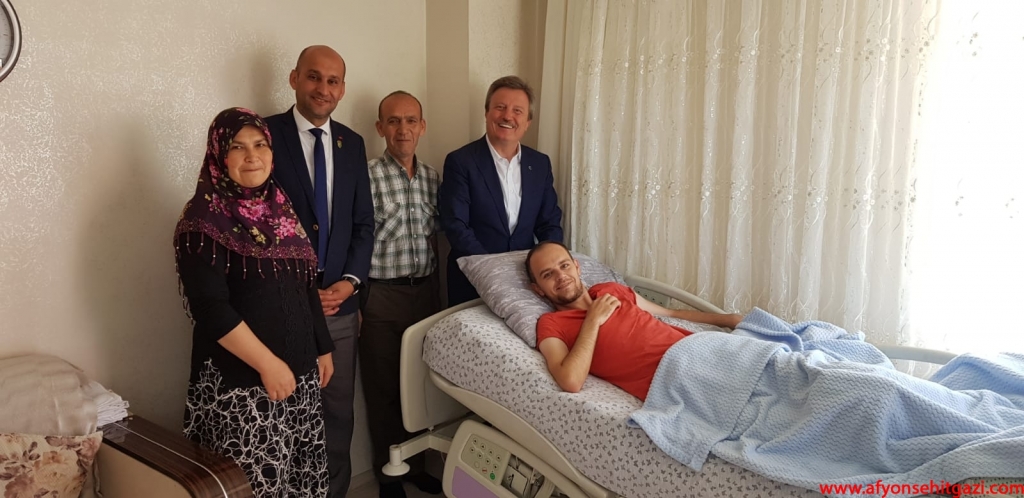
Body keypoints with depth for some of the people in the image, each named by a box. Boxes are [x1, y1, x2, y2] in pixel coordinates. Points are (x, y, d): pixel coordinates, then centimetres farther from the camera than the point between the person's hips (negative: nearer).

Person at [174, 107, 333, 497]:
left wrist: (322, 348, 16)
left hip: (300, 370, 7)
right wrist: (268, 364, -19)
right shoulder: (204, 218, -11)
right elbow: (211, 309, -19)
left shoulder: (281, 207, 10)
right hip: (240, 381, -6)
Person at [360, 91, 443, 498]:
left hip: (425, 291, 5)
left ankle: (416, 465, 33)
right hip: (381, 296, -4)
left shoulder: (432, 177, 7)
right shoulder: (366, 177, -10)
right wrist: (356, 302, -12)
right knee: (383, 388, 9)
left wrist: (435, 292, 13)